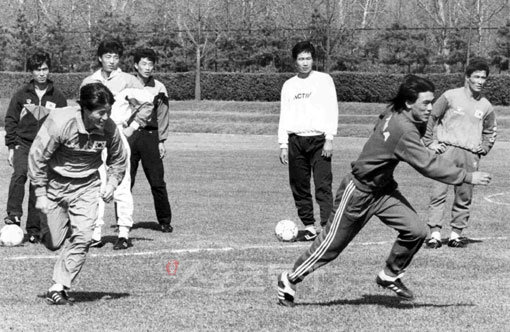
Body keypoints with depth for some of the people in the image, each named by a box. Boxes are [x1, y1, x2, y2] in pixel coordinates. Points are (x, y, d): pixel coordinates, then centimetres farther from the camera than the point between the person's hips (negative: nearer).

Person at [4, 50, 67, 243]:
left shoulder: (58, 98, 5)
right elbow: (11, 121, 8)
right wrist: (11, 147, 0)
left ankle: (34, 230, 7)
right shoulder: (21, 95, 5)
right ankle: (14, 215, -27)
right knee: (20, 173, -28)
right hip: (23, 143, -1)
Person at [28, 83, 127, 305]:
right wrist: (40, 194, -18)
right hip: (54, 183, -2)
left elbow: (118, 160, 6)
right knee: (53, 242, 6)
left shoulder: (109, 129, -16)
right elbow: (37, 157, -18)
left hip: (86, 186, 2)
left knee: (82, 237, -14)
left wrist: (112, 184, -7)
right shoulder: (60, 122, -28)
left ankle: (59, 287, -4)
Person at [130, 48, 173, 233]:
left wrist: (161, 141, 3)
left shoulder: (159, 88, 7)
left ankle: (165, 221, 8)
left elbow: (162, 116, 9)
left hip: (150, 136, 0)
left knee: (157, 181, -2)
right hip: (128, 136, 0)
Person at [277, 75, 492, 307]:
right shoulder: (403, 130, -32)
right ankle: (289, 281, 21)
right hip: (359, 193, -8)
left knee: (416, 231, -7)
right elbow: (428, 165, -32)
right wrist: (468, 177, -27)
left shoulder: (394, 112, -6)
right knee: (331, 245, 4)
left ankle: (390, 276, 13)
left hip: (383, 189, 8)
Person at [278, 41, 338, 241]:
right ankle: (309, 226, 11)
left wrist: (329, 139, -9)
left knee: (323, 186, -12)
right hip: (295, 140, 4)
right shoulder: (289, 85, 15)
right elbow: (284, 116, 16)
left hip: (318, 139, -4)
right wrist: (283, 145, 7)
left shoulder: (324, 80, 4)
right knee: (299, 187, 3)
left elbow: (332, 110, -1)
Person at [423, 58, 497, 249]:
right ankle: (435, 233, -10)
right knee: (439, 192, -11)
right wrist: (429, 142, -1)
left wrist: (484, 148, 14)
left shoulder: (486, 106, 13)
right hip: (447, 150, -3)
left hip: (471, 156, 3)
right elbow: (430, 117, 5)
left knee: (464, 197, 3)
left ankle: (456, 234, 12)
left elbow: (490, 131, 29)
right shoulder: (450, 97, 1)